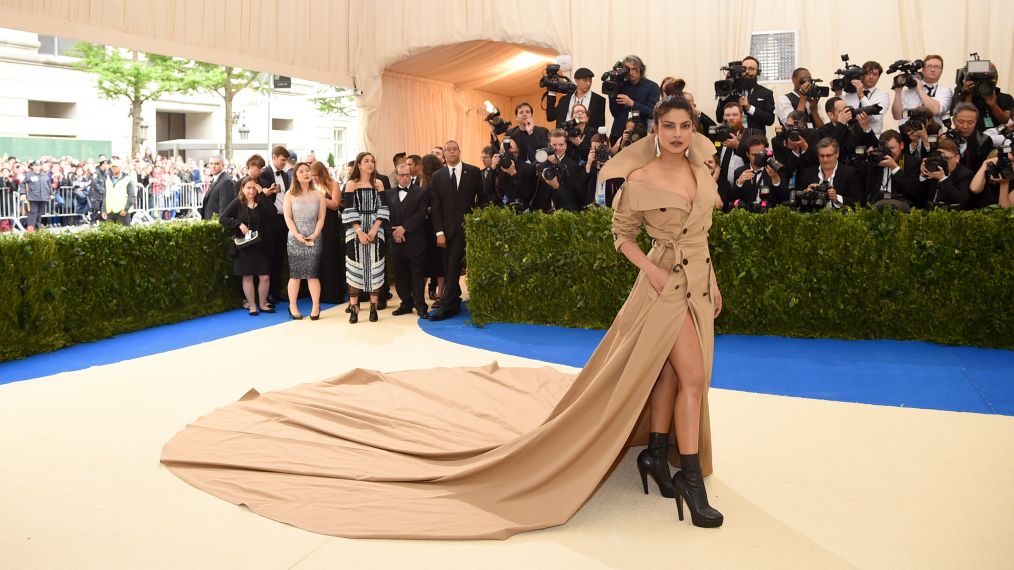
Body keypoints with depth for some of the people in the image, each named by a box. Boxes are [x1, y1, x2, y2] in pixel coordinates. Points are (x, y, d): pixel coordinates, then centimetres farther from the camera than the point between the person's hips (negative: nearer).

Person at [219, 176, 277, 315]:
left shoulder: (261, 203, 3)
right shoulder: (237, 203, -3)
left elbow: (272, 212, -17)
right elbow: (222, 218, -7)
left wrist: (262, 194, -16)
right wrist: (239, 224, -18)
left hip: (260, 244, 2)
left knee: (264, 277, 1)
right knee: (247, 277, 6)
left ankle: (263, 304, 18)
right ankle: (252, 306, 16)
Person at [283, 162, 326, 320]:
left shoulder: (318, 195, 7)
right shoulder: (290, 194, 3)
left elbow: (321, 218, 2)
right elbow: (288, 217, -3)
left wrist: (315, 234, -12)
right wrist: (297, 235, -14)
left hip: (314, 239, 1)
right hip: (295, 239, -1)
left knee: (313, 274, -1)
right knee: (295, 274, 1)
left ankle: (316, 306, 2)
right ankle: (293, 306, 8)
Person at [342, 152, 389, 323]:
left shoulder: (378, 184, 9)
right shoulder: (351, 184, 2)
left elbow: (382, 209, 1)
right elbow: (349, 211, -5)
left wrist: (374, 230, -12)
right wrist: (359, 232, -15)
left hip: (375, 231, 2)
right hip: (355, 231, -2)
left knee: (375, 268, 0)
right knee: (355, 268, -2)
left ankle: (373, 307, 6)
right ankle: (354, 308, 0)